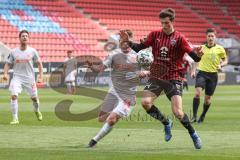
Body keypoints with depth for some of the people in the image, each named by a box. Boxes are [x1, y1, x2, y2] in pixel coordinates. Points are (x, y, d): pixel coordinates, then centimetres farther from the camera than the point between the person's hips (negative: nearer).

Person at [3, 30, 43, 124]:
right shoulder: (14, 52, 0)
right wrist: (5, 73, -10)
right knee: (14, 96, -19)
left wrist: (40, 77, -2)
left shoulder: (32, 51, -2)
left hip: (29, 78, 0)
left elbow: (39, 63, 5)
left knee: (34, 98, 9)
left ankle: (37, 111, 43)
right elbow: (8, 64, 8)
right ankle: (15, 118, -12)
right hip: (17, 77, 0)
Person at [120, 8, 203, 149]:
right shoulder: (155, 35, 3)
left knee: (177, 112, -16)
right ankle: (166, 123, 9)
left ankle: (193, 134, 11)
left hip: (173, 79, -4)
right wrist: (128, 41, -12)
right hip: (156, 77, 4)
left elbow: (194, 57, -13)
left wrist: (198, 55, -36)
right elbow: (139, 48, 6)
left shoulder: (179, 38, -7)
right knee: (145, 102, -17)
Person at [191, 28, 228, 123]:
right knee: (197, 93, -21)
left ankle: (203, 116, 28)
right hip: (202, 73, 0)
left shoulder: (220, 49, 1)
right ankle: (194, 116, -18)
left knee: (207, 98, 5)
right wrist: (193, 71, 7)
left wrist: (221, 65, -9)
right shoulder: (201, 48, 4)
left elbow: (225, 60, 12)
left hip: (213, 75, 0)